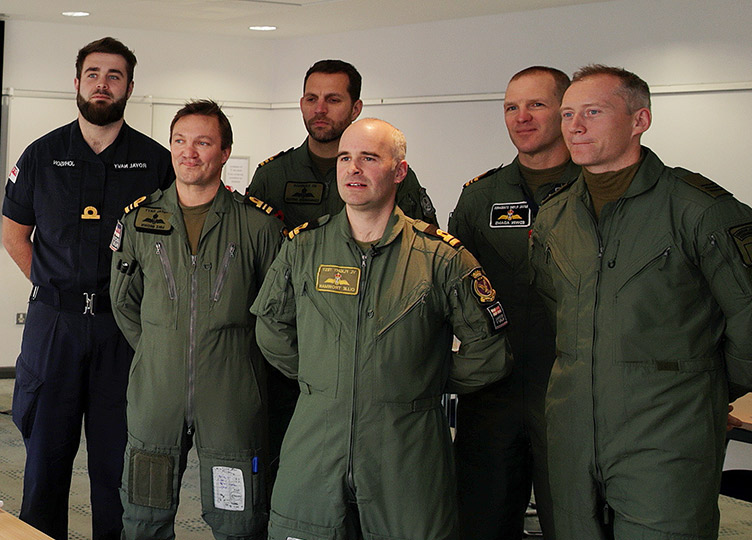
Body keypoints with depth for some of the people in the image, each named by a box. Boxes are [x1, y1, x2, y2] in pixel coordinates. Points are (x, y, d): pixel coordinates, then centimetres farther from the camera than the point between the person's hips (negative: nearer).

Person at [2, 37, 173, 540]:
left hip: (124, 325, -1)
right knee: (46, 451, 8)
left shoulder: (155, 160, 3)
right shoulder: (42, 155, 6)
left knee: (117, 456, 4)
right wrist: (55, 290, 5)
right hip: (53, 323, 1)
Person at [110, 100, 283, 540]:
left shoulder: (259, 224, -2)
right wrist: (161, 352, 10)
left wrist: (234, 353, 6)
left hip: (231, 399, -2)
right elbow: (124, 303, 15)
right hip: (155, 393, 2)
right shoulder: (138, 221, 5)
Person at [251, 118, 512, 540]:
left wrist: (425, 382, 8)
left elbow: (490, 354, 4)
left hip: (408, 459, -2)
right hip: (315, 451, 2)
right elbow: (272, 330, 19)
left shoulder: (440, 256, -3)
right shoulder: (302, 247, 4)